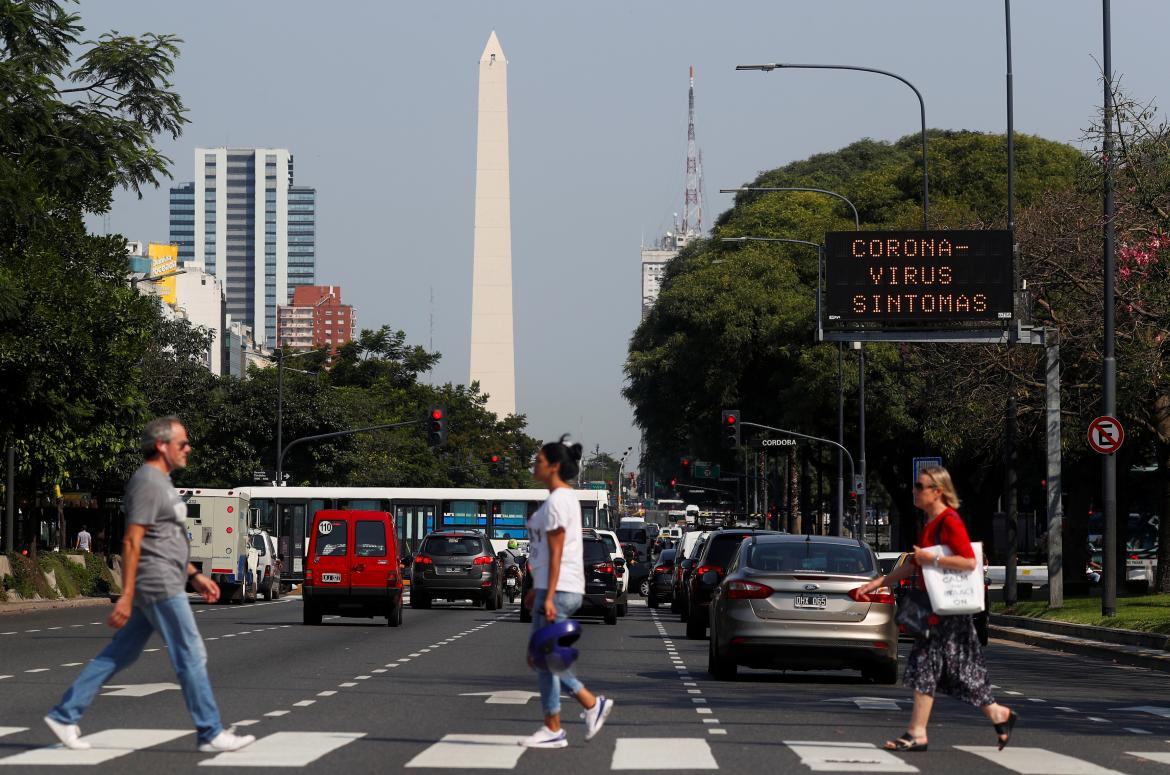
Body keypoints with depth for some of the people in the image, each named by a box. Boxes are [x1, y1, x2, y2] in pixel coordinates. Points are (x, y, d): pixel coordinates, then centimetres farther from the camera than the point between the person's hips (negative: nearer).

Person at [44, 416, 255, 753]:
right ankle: (211, 733, 0)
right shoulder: (147, 483, -14)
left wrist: (195, 576, 22)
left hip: (165, 585, 10)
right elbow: (132, 542, -19)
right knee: (191, 656, -5)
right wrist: (126, 597, -22)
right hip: (159, 586, -10)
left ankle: (65, 715, 13)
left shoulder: (160, 482, 18)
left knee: (121, 654, 11)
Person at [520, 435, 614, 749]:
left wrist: (548, 597, -21)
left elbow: (556, 553, -18)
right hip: (552, 588, 10)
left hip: (558, 590, -10)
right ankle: (592, 703, 14)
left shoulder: (557, 501, -14)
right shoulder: (564, 498, 16)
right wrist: (536, 589, 24)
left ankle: (553, 730, 2)